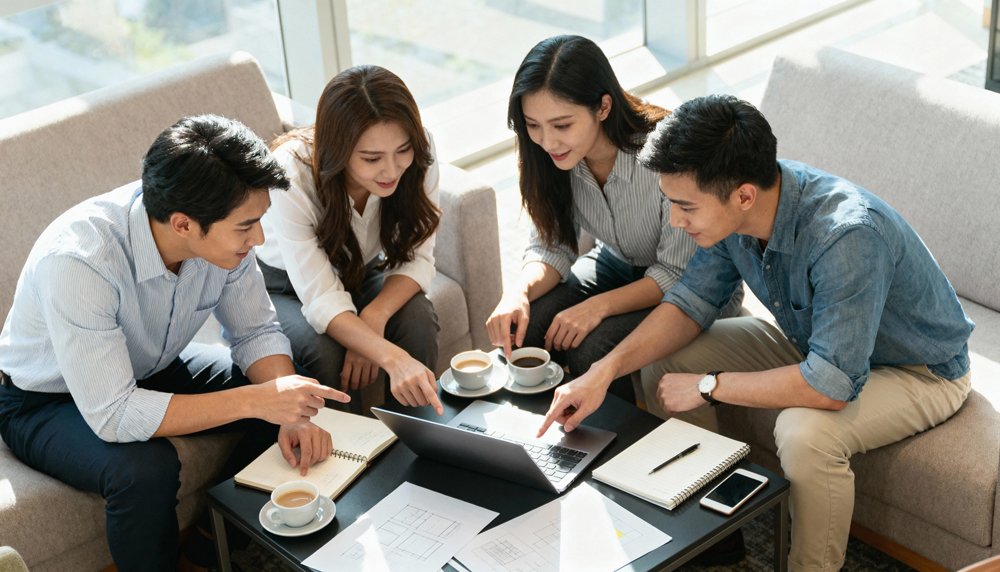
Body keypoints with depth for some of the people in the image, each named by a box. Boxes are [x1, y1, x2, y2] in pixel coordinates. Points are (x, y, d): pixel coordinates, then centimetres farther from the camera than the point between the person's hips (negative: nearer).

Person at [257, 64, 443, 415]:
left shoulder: (417, 155, -25)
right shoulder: (292, 176, -35)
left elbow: (417, 258, -15)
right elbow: (322, 301, -37)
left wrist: (375, 316, -35)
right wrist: (394, 359, -54)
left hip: (360, 272, 3)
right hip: (285, 287, -3)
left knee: (418, 320, -26)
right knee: (326, 351, -32)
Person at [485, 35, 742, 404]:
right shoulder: (549, 154, -16)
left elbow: (679, 275, -24)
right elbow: (551, 246, -6)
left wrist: (599, 306, -34)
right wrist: (519, 293, -28)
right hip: (618, 266, 5)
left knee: (592, 348, -28)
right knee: (522, 330, -17)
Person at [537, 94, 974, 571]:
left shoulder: (846, 236, -40)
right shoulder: (730, 209, -17)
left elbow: (832, 385, -40)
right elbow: (692, 302, -3)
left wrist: (706, 386, -29)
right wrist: (605, 370, -18)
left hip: (920, 368, -7)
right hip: (812, 340, 7)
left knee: (805, 433, -35)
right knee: (664, 363, -2)